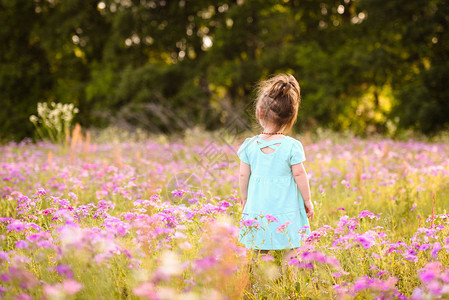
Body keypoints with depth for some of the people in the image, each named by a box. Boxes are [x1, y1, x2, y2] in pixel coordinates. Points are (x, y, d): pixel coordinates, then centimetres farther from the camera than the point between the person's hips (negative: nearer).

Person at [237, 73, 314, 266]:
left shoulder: (250, 145, -3)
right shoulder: (292, 146, -11)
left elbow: (243, 175, 3)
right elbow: (299, 174, -7)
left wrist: (244, 198, 19)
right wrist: (307, 200, 6)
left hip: (257, 206, 2)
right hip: (285, 211, -2)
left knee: (260, 252, 10)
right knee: (289, 252, 7)